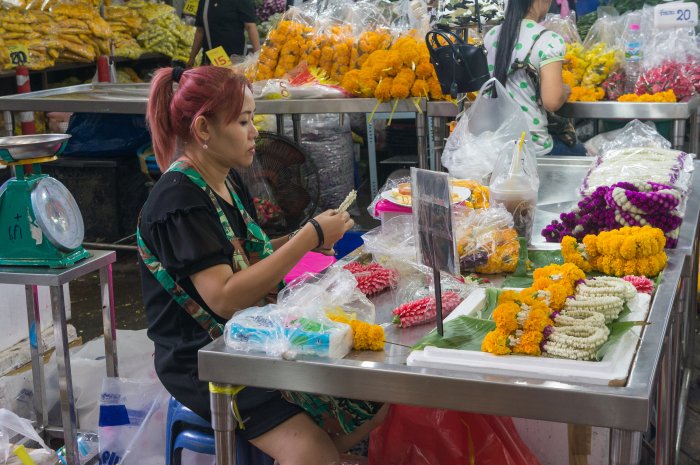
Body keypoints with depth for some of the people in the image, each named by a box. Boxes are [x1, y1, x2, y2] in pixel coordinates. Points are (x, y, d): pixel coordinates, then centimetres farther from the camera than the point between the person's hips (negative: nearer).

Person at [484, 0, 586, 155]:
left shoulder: (491, 36, 3)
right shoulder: (549, 41, -17)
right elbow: (552, 102, -22)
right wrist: (565, 90, 0)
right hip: (531, 146, -6)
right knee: (580, 153, 24)